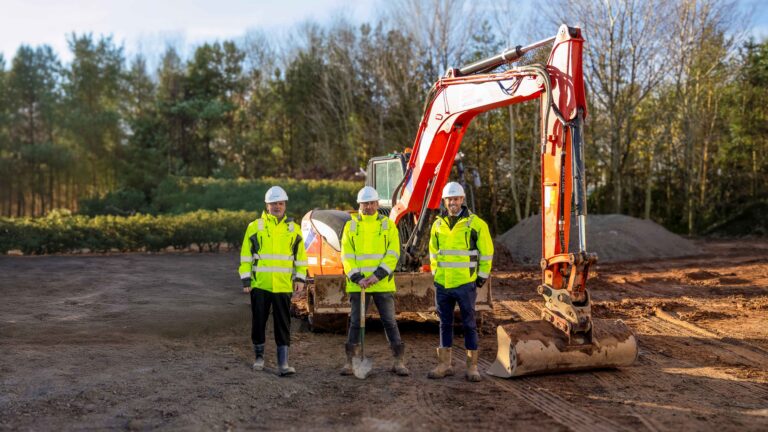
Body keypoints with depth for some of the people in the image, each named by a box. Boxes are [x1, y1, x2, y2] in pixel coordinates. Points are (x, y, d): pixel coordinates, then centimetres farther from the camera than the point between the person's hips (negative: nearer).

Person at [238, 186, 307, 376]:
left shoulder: (293, 229, 8)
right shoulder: (254, 227, 3)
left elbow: (301, 256, 12)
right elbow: (245, 256, 4)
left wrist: (300, 277, 2)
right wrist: (246, 279, -1)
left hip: (283, 286, 1)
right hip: (260, 284, 0)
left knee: (283, 325, 1)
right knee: (258, 322, 9)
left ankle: (283, 363, 6)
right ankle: (259, 357, 27)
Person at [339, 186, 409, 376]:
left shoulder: (388, 225, 4)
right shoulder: (350, 226, 7)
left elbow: (393, 254, -3)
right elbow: (346, 256, 2)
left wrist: (377, 275, -14)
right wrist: (357, 278, -12)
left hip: (383, 284, -1)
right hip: (357, 284, 1)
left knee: (390, 321, 3)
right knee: (355, 322, 6)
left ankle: (399, 361, 11)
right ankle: (350, 361, 16)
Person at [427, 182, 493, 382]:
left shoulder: (476, 223, -5)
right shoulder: (438, 224, 9)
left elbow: (487, 252, 0)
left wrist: (482, 276, 0)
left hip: (465, 284, -4)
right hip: (442, 284, 4)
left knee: (469, 325, 3)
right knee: (445, 324, 11)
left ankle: (472, 367, 12)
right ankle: (444, 365, 20)